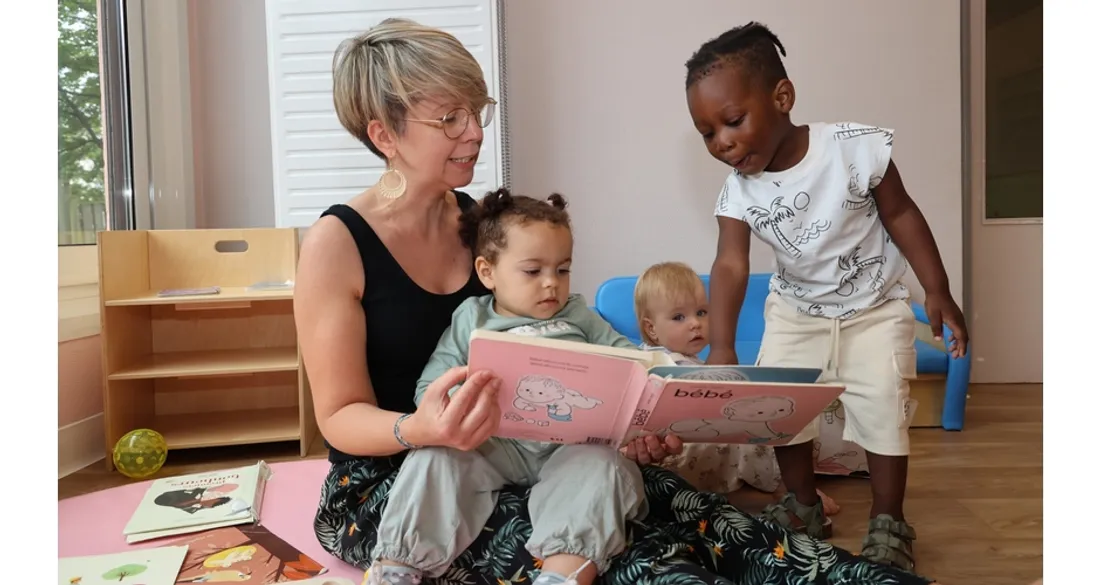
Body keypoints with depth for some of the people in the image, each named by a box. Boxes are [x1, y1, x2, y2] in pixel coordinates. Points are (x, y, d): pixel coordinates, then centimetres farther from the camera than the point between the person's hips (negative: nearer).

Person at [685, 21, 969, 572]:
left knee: (882, 408, -6)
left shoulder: (857, 149, -25)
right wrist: (721, 348, -41)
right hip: (796, 311, 3)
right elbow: (730, 265, -28)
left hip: (874, 308, -2)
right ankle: (803, 504, 24)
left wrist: (938, 291, -11)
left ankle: (888, 522, 14)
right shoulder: (738, 191, -18)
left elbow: (901, 215, -13)